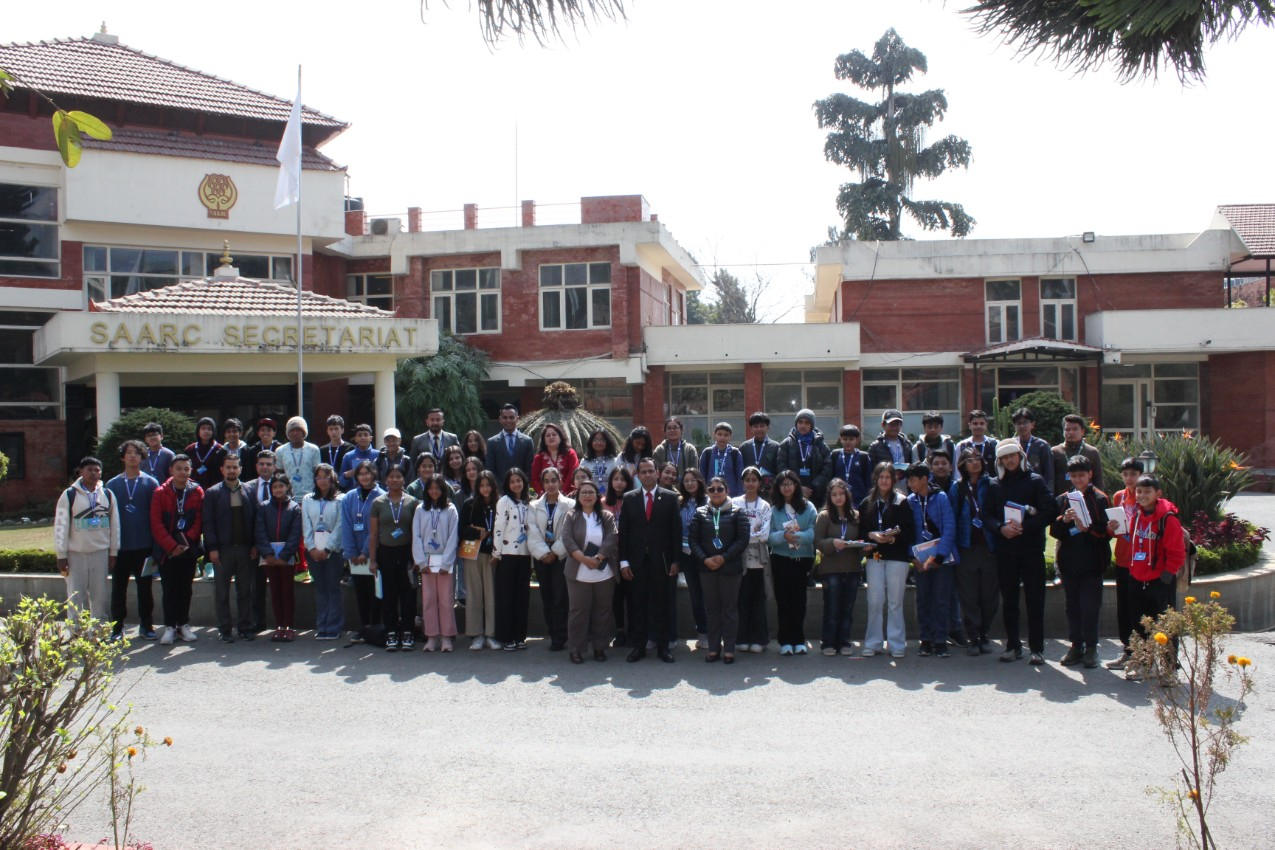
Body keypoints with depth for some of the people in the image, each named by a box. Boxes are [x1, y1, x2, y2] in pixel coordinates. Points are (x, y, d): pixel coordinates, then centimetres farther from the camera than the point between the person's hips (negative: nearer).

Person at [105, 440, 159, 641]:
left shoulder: (150, 484, 3)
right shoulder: (112, 485, 6)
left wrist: (156, 544, -3)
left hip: (144, 546, -1)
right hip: (119, 546, 1)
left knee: (144, 587, 7)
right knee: (118, 588, 6)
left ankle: (146, 626, 16)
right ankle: (117, 627, 14)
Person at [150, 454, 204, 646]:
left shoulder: (197, 492, 2)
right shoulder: (161, 493, -1)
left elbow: (199, 521, 0)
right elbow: (156, 523, -5)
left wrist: (186, 542, -12)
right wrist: (171, 545, -12)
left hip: (189, 549, 1)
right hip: (166, 550, -1)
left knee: (185, 588, 8)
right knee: (169, 589, 1)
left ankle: (183, 625, 17)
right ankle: (169, 627, 8)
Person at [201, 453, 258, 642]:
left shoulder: (249, 491, 6)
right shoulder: (212, 493, 3)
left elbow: (255, 519, 7)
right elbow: (208, 523, -1)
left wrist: (255, 545, 0)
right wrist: (212, 548, -9)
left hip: (245, 549, 1)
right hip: (222, 549, -1)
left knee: (245, 591, 7)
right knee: (222, 593, 5)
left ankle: (245, 627, 15)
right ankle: (225, 630, 12)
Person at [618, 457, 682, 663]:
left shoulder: (670, 497, 2)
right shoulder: (629, 498, 6)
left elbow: (676, 530, 1)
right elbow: (623, 531, 5)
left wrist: (675, 561, -3)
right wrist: (623, 561, -1)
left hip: (661, 561, -1)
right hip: (637, 561, 1)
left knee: (661, 605, 5)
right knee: (638, 605, 5)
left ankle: (662, 646, 12)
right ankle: (639, 646, 12)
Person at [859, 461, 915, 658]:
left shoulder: (902, 502, 1)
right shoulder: (867, 503, 10)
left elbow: (909, 531, -3)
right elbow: (861, 530, 8)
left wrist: (893, 538, -18)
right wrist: (872, 535, -11)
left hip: (897, 556, -2)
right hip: (874, 556, 2)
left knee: (895, 601, 1)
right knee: (875, 601, 2)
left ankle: (897, 644, 8)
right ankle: (873, 643, 10)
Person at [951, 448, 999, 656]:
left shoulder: (991, 485, 6)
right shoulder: (957, 488, 7)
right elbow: (951, 518, 6)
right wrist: (952, 547, -2)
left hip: (988, 547, 0)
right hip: (966, 547, 0)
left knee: (989, 594, 3)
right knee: (968, 596, 0)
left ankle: (985, 636, 16)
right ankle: (973, 638, 7)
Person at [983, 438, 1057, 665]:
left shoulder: (1035, 481, 3)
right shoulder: (995, 485, 11)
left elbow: (1049, 512, -5)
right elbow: (987, 516, 7)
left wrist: (1024, 526, -16)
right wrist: (1001, 528, -13)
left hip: (1032, 549, -3)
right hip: (1005, 550, 3)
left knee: (1035, 600, -2)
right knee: (1008, 601, 7)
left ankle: (1037, 648, 4)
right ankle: (1013, 646, 16)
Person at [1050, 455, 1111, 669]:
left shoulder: (1099, 499, -1)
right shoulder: (1063, 499, 9)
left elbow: (1106, 532, -5)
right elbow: (1054, 531, 5)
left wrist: (1087, 529, -21)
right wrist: (1063, 520, -14)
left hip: (1092, 563, -4)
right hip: (1069, 562, 4)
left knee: (1090, 607, -3)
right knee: (1072, 606, 9)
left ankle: (1091, 648, 8)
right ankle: (1076, 646, 18)